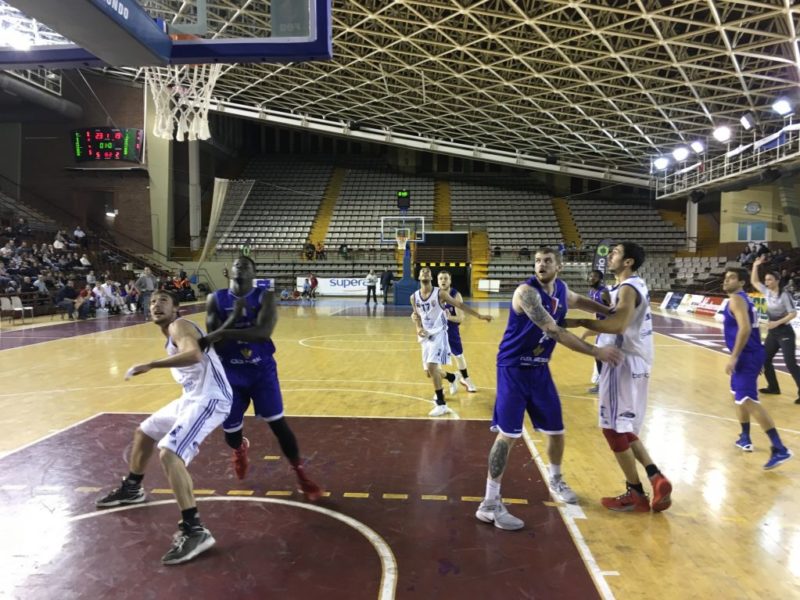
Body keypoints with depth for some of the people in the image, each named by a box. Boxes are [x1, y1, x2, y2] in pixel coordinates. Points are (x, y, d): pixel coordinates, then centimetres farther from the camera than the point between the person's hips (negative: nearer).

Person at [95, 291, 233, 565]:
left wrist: (150, 365, -36)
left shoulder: (179, 326, -14)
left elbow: (194, 355, -35)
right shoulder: (173, 333, 17)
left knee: (169, 454, -28)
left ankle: (194, 531, -26)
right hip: (192, 398, 11)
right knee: (144, 432, 27)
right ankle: (131, 488, 50)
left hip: (210, 400, -11)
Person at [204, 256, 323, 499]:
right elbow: (216, 342, -13)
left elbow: (264, 331, -28)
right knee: (230, 432, 9)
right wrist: (235, 317, -25)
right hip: (231, 374, 2)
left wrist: (226, 332, -35)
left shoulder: (265, 297, -10)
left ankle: (301, 475, 9)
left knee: (278, 424, -7)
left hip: (262, 371, -2)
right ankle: (240, 448, 48)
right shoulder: (215, 300, -5)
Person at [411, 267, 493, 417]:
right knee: (430, 370, 12)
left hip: (439, 333, -6)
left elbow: (460, 305, -4)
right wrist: (418, 328, -7)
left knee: (432, 367, -20)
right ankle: (452, 378, 45)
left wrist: (479, 316, -7)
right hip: (426, 335, 6)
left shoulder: (440, 293, -8)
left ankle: (441, 405, -12)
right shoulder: (414, 297, 4)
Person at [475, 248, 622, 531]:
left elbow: (579, 301, 28)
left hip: (540, 369, 8)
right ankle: (490, 504, 0)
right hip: (513, 369, -7)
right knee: (508, 435, -10)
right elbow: (556, 332, -28)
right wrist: (596, 351, -25)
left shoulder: (561, 289, 3)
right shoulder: (526, 292, -23)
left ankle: (555, 481, 43)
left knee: (556, 431, 15)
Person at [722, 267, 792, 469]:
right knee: (739, 395, 23)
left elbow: (745, 329, -26)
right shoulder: (743, 299, 17)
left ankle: (780, 449, -18)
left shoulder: (736, 300, -14)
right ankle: (745, 438, 33)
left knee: (748, 400, -17)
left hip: (747, 356, -11)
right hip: (749, 354, 11)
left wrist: (733, 357, -26)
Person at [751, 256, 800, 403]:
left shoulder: (784, 295, -15)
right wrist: (755, 266, 3)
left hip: (785, 333, -8)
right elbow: (754, 281, 13)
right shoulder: (767, 292, 4)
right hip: (772, 333, 8)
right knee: (765, 359, 13)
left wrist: (777, 323, -24)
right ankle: (773, 387, 27)